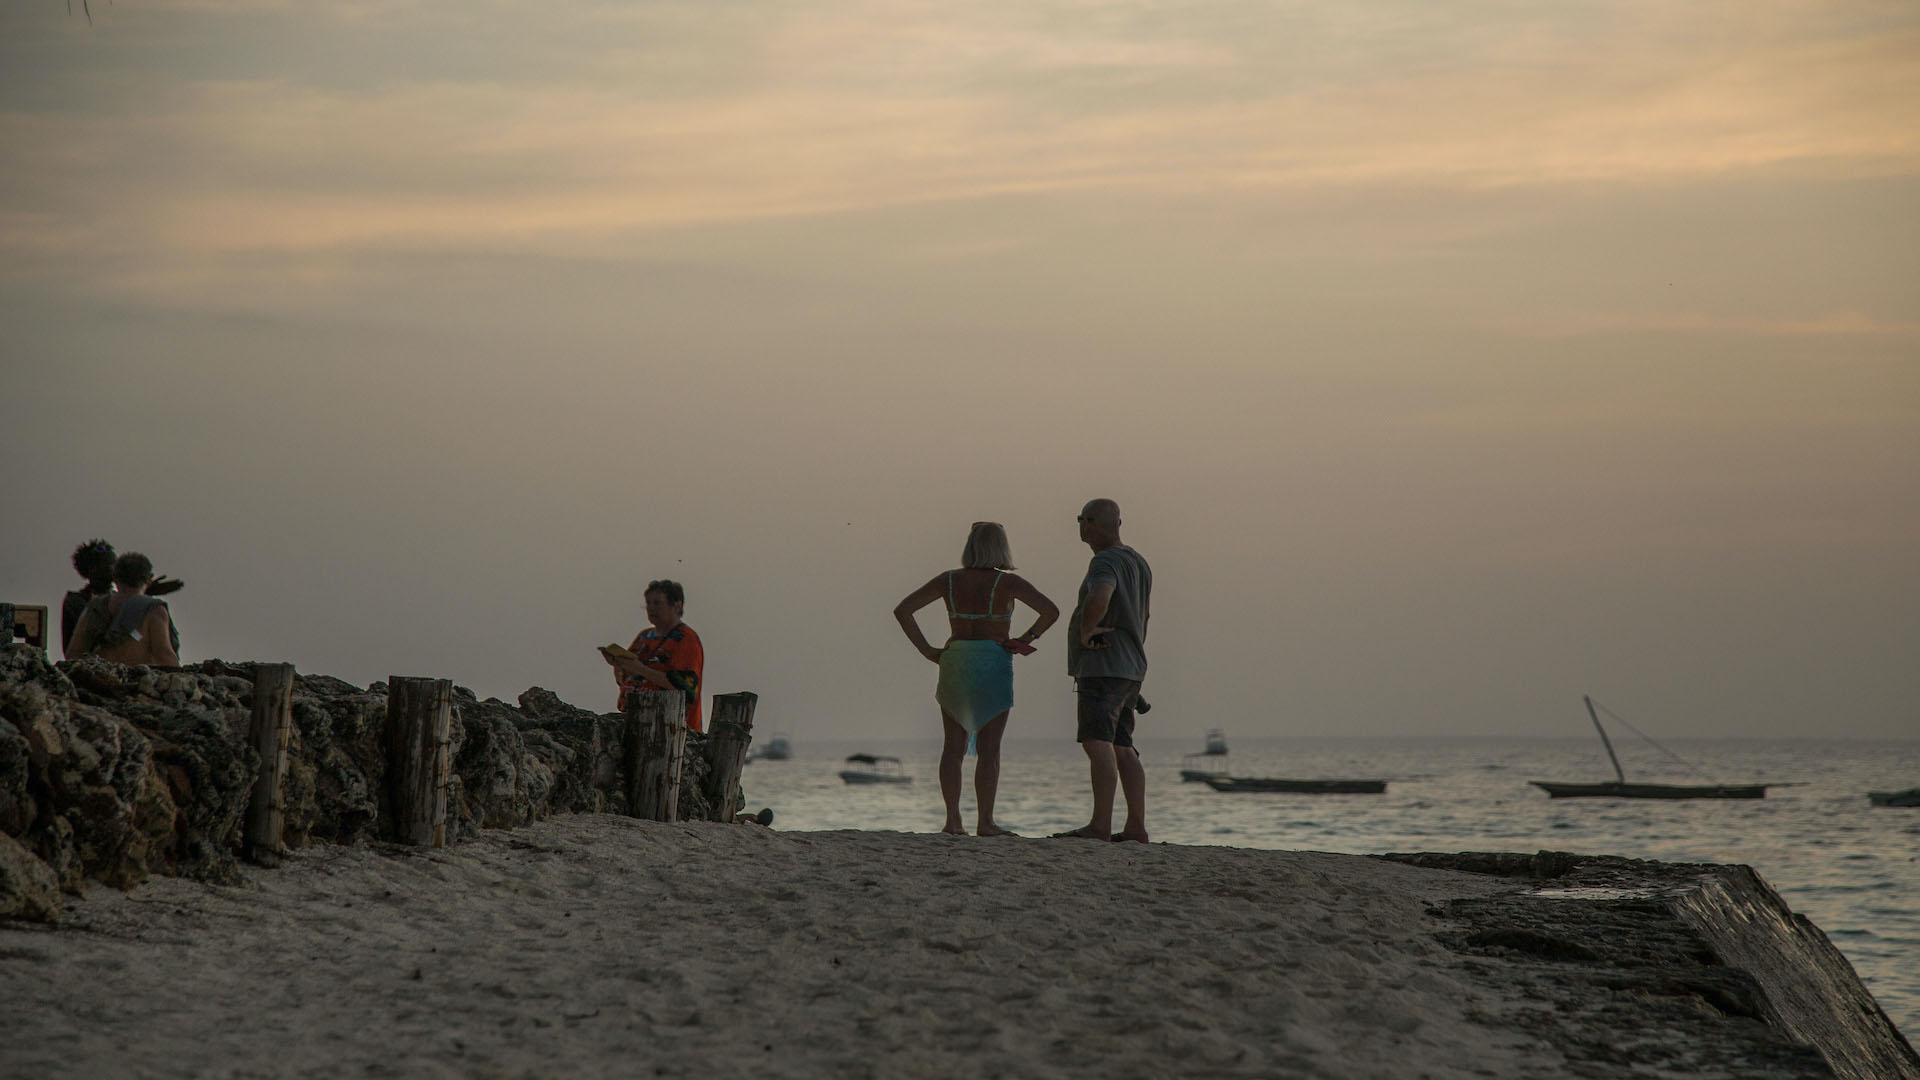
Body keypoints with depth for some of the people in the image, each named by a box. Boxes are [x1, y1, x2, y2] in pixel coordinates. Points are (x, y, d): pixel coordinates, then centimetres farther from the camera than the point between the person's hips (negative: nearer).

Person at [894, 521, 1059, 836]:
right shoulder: (1007, 582, -6)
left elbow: (902, 610, 0)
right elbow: (1050, 610, -15)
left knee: (954, 746, 7)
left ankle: (952, 820, 1)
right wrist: (1027, 639, -3)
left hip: (954, 665, 3)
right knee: (989, 749, -1)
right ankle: (985, 822, -3)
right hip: (993, 666, -3)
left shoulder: (949, 580, 3)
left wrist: (927, 650, 1)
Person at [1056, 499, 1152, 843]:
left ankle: (1100, 824, -25)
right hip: (1129, 672, 10)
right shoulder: (1138, 562, 19)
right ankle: (1136, 827, 10)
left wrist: (1085, 632, -19)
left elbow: (1099, 599, -35)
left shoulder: (1106, 562, -12)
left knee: (1098, 742, -17)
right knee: (1122, 748, 11)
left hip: (1102, 666, -10)